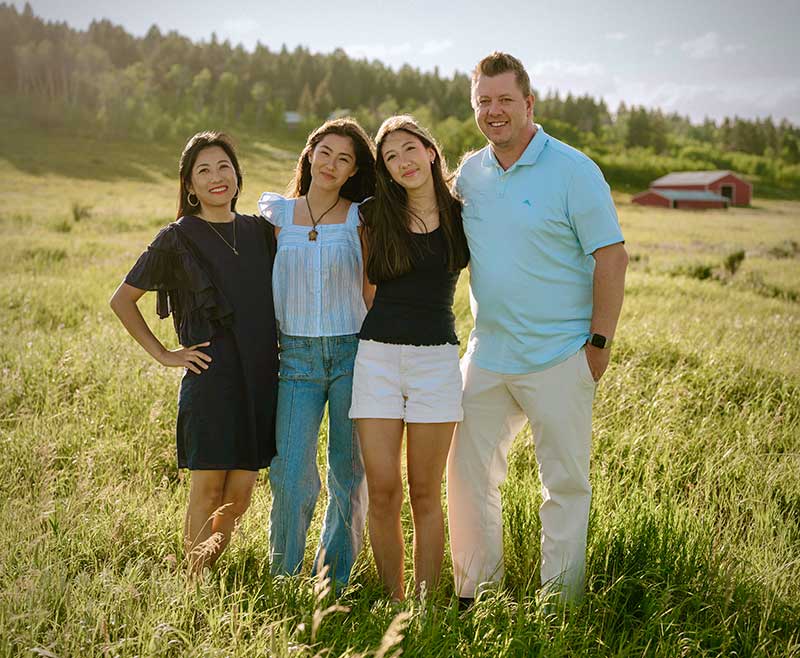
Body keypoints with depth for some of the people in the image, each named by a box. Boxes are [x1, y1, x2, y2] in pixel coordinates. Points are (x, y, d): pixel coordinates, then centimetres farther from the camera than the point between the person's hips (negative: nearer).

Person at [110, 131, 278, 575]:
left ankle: (208, 570, 26)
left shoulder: (258, 231, 10)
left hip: (260, 377, 4)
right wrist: (163, 354, -1)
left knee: (239, 497, 8)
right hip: (211, 376, -4)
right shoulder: (177, 239, -1)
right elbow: (122, 300, 4)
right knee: (207, 492, 0)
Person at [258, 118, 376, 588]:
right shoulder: (277, 214, 9)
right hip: (296, 355, 0)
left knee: (350, 471, 6)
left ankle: (336, 579, 22)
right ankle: (284, 579, 12)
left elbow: (375, 292, 5)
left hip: (352, 351, 0)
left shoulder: (361, 219, 4)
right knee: (292, 474, -7)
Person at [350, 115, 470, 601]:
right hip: (377, 355, 1)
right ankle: (394, 602, 14)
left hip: (435, 356, -1)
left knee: (425, 493, 3)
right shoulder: (376, 216, 8)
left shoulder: (463, 217, 4)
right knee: (383, 492, 0)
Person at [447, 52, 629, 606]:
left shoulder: (573, 170, -9)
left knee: (566, 482, 4)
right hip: (487, 354, 6)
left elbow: (612, 257, -10)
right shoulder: (469, 173, 8)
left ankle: (561, 603, 17)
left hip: (559, 356, -5)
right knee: (468, 473, 11)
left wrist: (599, 342, -12)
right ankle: (476, 593, 26)